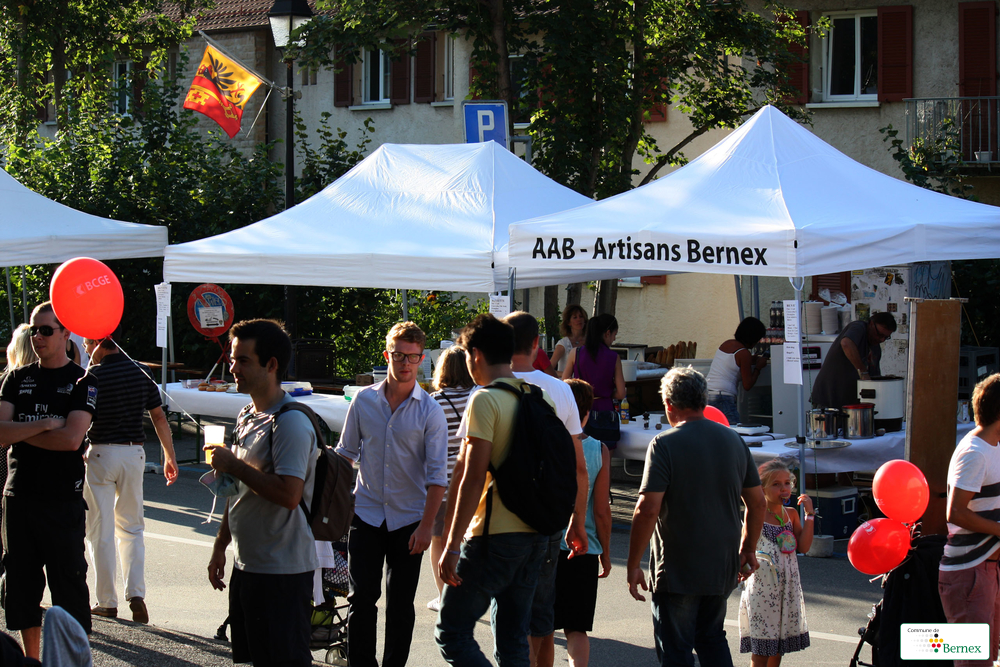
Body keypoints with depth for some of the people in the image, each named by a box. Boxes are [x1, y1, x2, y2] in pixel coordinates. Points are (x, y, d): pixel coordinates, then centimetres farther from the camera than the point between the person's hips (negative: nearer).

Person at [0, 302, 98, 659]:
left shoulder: (83, 382, -2)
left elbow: (71, 439, -15)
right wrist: (44, 425, -14)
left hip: (63, 499, -5)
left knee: (68, 583, -1)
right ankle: (31, 658, 21)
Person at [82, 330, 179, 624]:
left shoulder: (93, 376, -11)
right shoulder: (140, 373, 5)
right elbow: (159, 417, 8)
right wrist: (170, 456, 14)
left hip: (101, 454, -5)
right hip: (134, 453, 5)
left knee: (101, 531, 4)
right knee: (131, 528, 16)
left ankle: (107, 602, 6)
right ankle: (136, 594, 2)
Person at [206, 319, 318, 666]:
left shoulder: (290, 422, -17)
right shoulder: (247, 417, 14)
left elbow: (288, 494, -27)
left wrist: (234, 466, -18)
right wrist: (220, 546, 22)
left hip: (283, 571, -9)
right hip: (247, 565, 9)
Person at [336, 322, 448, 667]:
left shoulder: (430, 412, -5)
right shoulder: (364, 400, 2)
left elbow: (437, 475, -7)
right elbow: (345, 452, 13)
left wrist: (426, 525, -13)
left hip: (408, 519, -1)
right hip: (366, 513, 1)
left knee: (400, 605, 4)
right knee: (361, 598, -2)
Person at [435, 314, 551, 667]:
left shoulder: (485, 401, -12)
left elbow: (472, 479, -17)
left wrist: (452, 545, -16)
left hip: (494, 538, -8)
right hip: (535, 535, 8)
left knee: (452, 632, -1)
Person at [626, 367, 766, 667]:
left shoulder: (665, 445, -13)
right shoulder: (733, 440, 5)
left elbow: (648, 509, -20)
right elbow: (757, 502, 11)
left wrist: (633, 565, -13)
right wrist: (748, 550, 23)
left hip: (677, 571, -6)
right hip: (723, 569, 6)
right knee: (712, 638, 21)